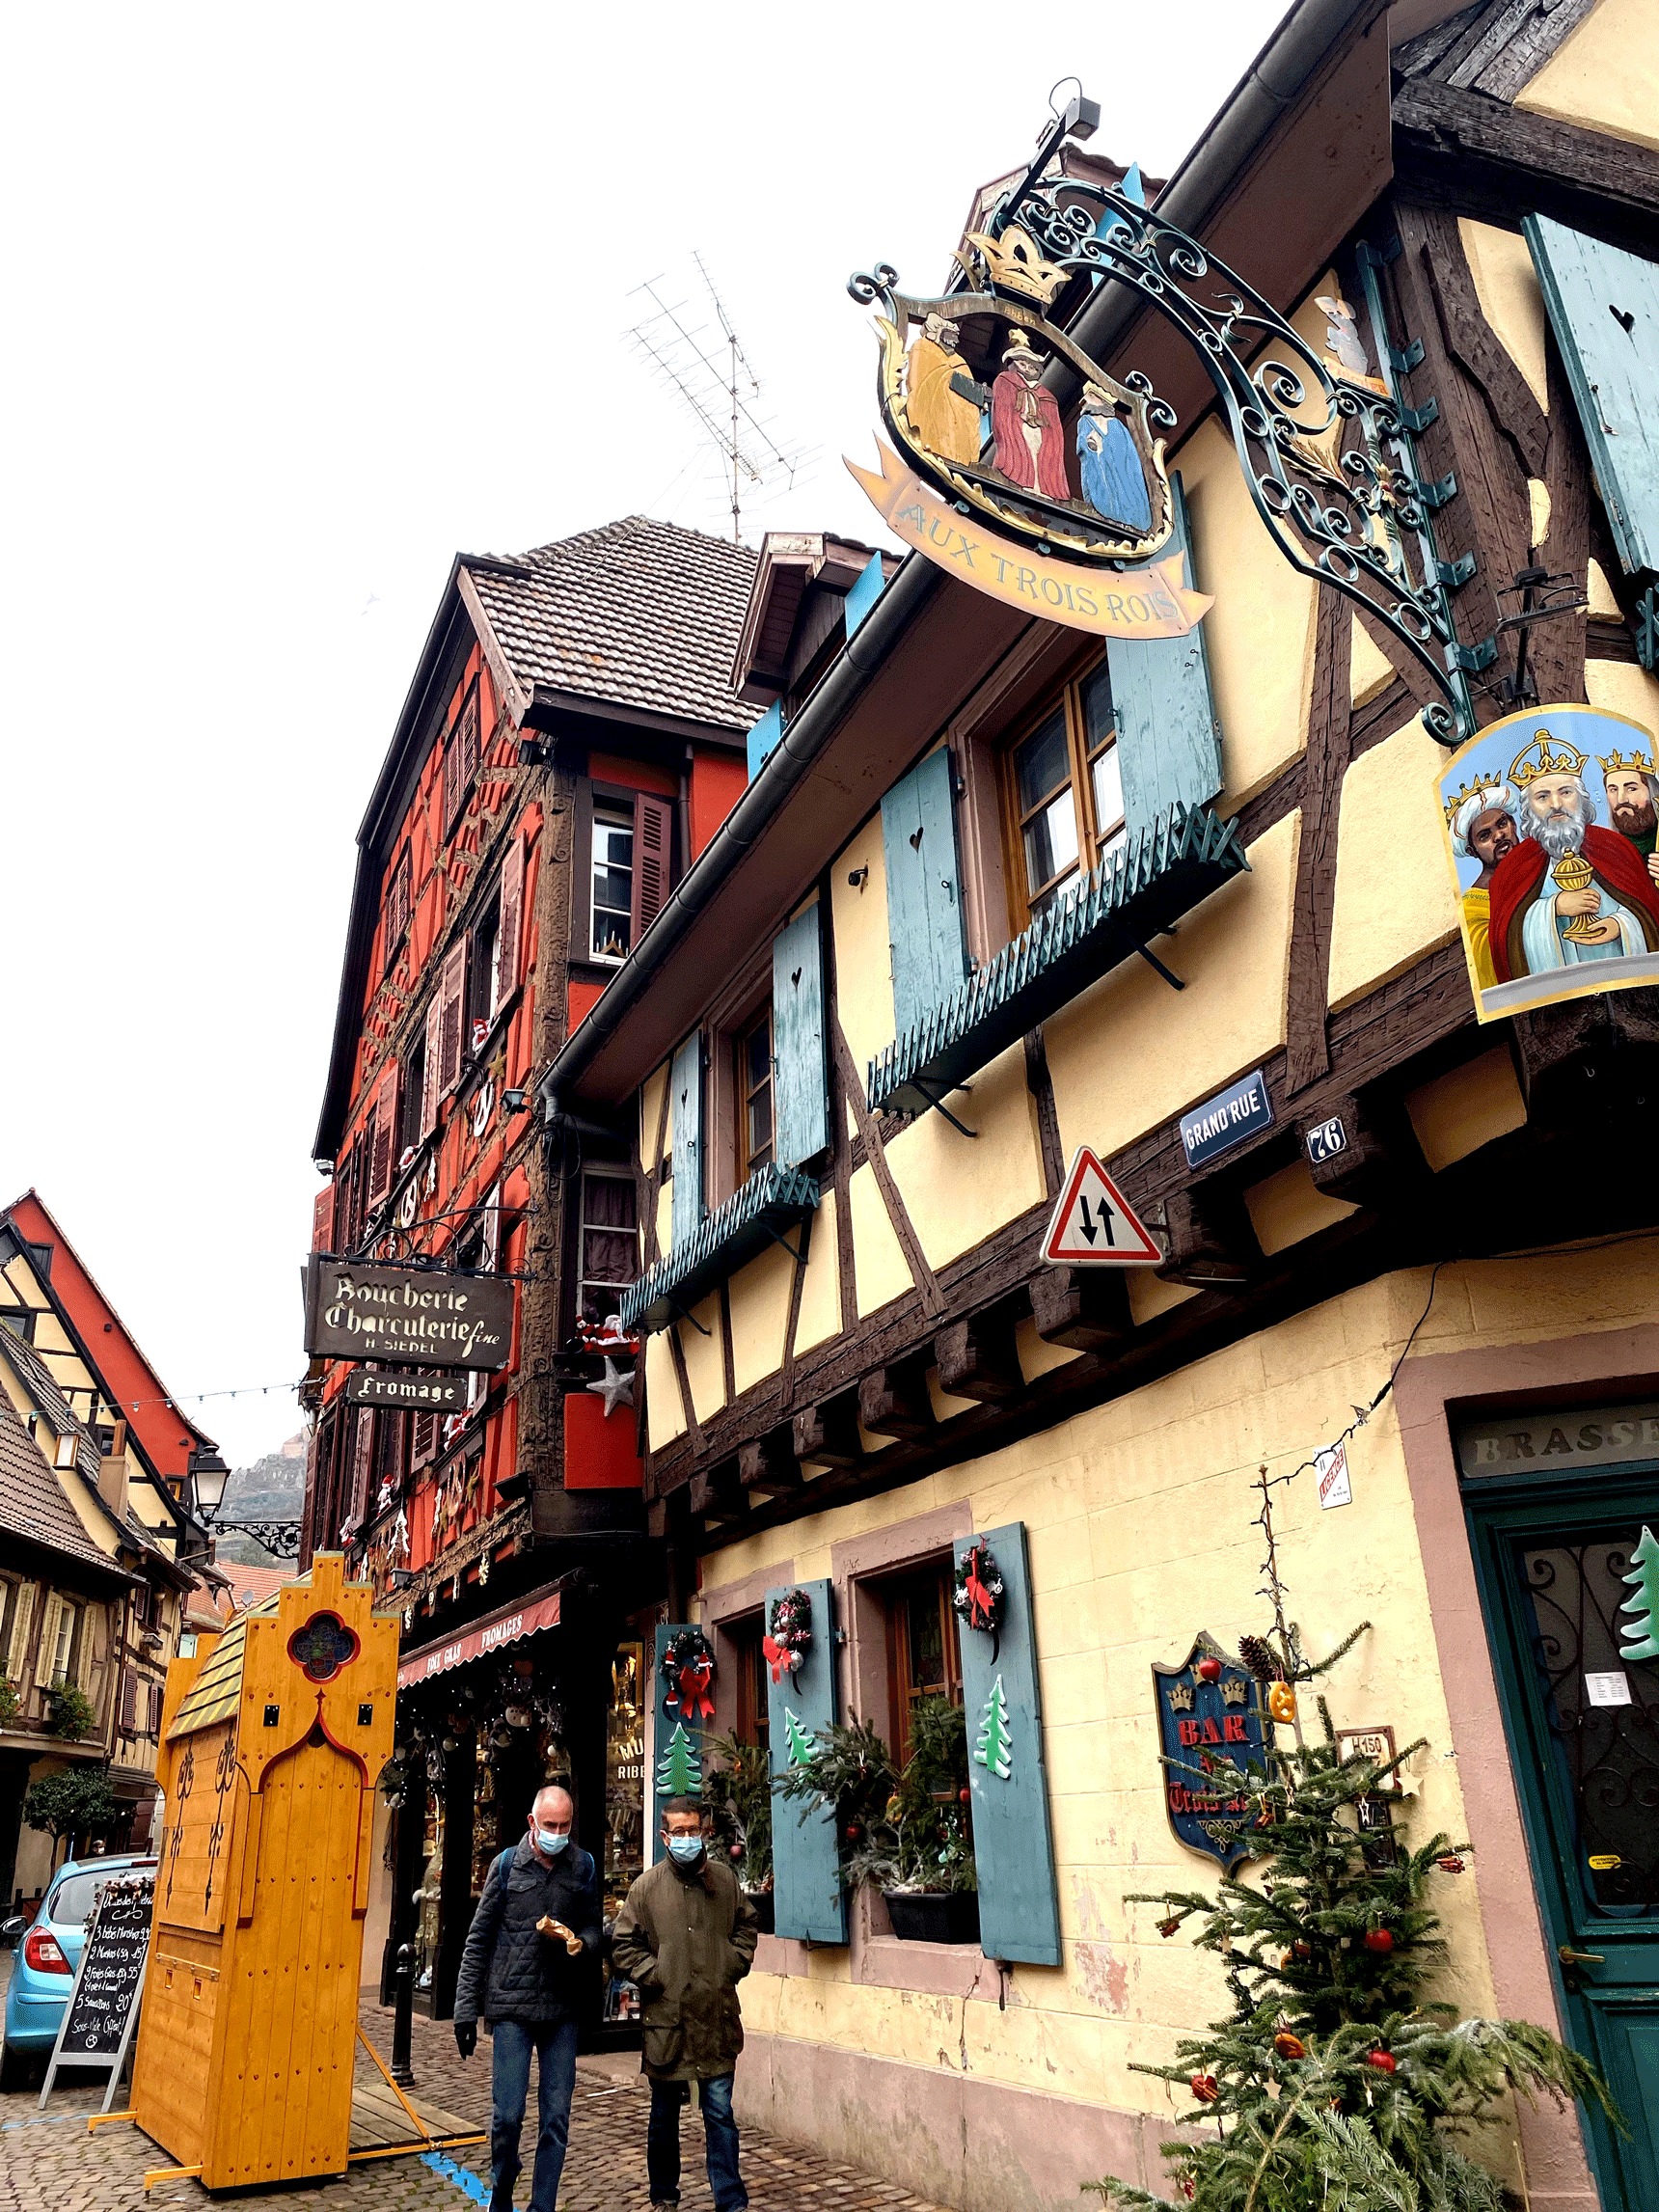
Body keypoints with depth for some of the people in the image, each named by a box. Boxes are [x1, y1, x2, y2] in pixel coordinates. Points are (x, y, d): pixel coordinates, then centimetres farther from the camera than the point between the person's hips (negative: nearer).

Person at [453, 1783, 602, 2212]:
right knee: (507, 2114, 1)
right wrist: (466, 2010, -1)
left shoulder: (584, 1867, 2)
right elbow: (478, 1940, 2)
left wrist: (579, 1942, -14)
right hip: (511, 2006, -2)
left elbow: (595, 1927, 10)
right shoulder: (508, 1864, -2)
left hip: (562, 2009, 2)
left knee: (556, 2118, 5)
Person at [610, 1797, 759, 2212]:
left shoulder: (725, 1880, 2)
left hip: (716, 2018, 1)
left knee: (720, 2112, 4)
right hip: (666, 2018, -1)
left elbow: (747, 1925, 17)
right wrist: (652, 1977, -8)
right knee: (664, 2115, 15)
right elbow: (622, 1945, 0)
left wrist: (735, 1963, 4)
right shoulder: (647, 1886, -5)